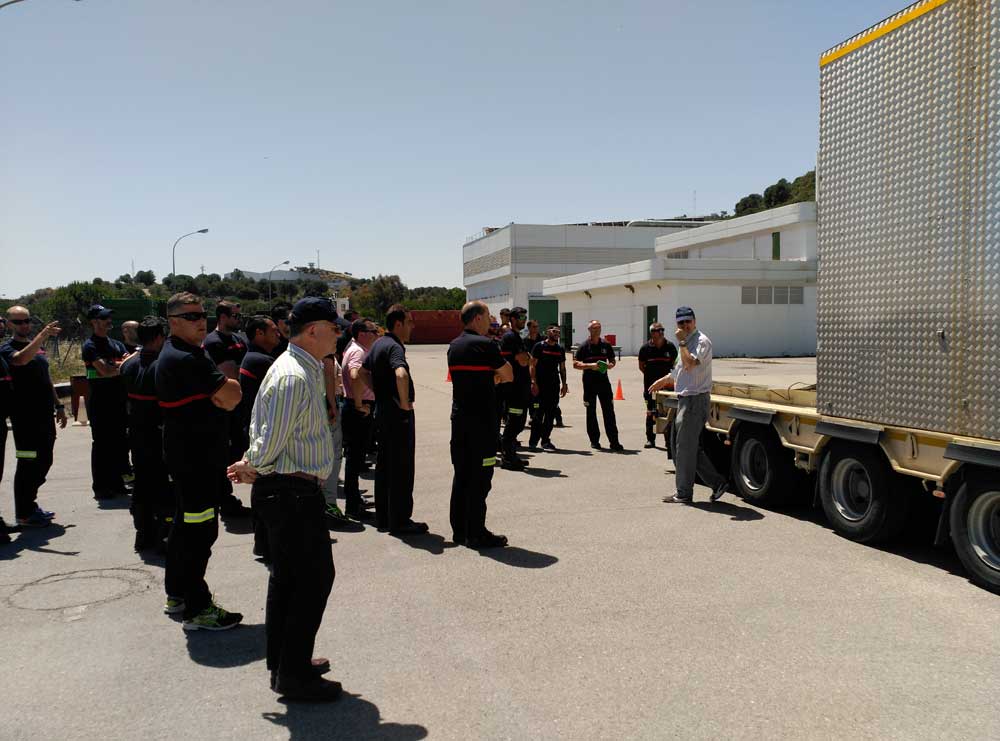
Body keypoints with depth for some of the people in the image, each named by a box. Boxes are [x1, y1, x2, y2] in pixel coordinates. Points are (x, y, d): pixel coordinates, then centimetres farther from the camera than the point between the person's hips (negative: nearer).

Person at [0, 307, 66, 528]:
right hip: (25, 417, -8)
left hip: (44, 414, 8)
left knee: (44, 461, 13)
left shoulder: (38, 345, 16)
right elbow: (21, 359, -33)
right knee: (28, 463, -3)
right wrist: (42, 335, -43)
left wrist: (58, 405, 19)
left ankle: (30, 504, 26)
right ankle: (24, 514, 6)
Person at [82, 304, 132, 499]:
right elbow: (105, 370, -20)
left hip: (119, 402, 7)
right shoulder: (90, 346, -7)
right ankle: (100, 487, 6)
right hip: (100, 404, -7)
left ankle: (117, 483, 19)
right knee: (101, 445, -1)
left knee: (120, 443, 10)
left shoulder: (116, 344, 15)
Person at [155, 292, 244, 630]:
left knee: (186, 524, 19)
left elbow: (232, 396, 12)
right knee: (200, 530, -6)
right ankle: (198, 609, 0)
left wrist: (225, 388, -10)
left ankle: (177, 595, 32)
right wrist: (228, 385, 0)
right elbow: (231, 396, -21)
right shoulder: (186, 359, -20)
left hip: (187, 453, 11)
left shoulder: (178, 353, 15)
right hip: (195, 458, -11)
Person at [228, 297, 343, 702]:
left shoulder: (304, 369, 12)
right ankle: (294, 676, 9)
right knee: (314, 577, -1)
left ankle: (282, 662, 33)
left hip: (279, 488, 11)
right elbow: (268, 445, -23)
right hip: (294, 491, -11)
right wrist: (251, 468, -4)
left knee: (287, 576, 19)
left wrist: (252, 466, 4)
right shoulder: (295, 377, -22)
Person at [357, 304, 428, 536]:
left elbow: (363, 372, 23)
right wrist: (405, 402, -26)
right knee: (401, 468, -2)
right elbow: (401, 374, -38)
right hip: (398, 414, -10)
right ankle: (400, 521, 4)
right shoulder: (394, 347, -18)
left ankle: (383, 517, 23)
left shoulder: (379, 343, 11)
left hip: (382, 410, 10)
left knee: (384, 465, 15)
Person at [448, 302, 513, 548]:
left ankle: (459, 530, 19)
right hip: (481, 419, -8)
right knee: (480, 477, -2)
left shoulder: (454, 346, 12)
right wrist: (498, 375, 13)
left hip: (458, 417, 8)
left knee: (461, 474, 13)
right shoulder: (484, 344, -13)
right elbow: (509, 376, -5)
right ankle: (476, 534, 1)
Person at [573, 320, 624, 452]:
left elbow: (612, 361, 19)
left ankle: (614, 442, -2)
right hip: (589, 383, -2)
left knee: (609, 411, -3)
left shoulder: (606, 345, 9)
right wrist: (590, 365, -17)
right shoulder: (584, 346, 0)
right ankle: (594, 440, 15)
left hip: (604, 381, 2)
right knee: (591, 412, 5)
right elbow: (575, 364, -4)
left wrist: (610, 365, -4)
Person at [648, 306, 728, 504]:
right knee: (678, 445, 12)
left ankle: (684, 494, 7)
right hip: (684, 399, 10)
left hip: (695, 400, -10)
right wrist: (664, 380, 37)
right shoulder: (687, 341, 17)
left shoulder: (702, 341, -13)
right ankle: (717, 482, 17)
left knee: (685, 447, -4)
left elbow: (690, 364, -29)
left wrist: (682, 342, -25)